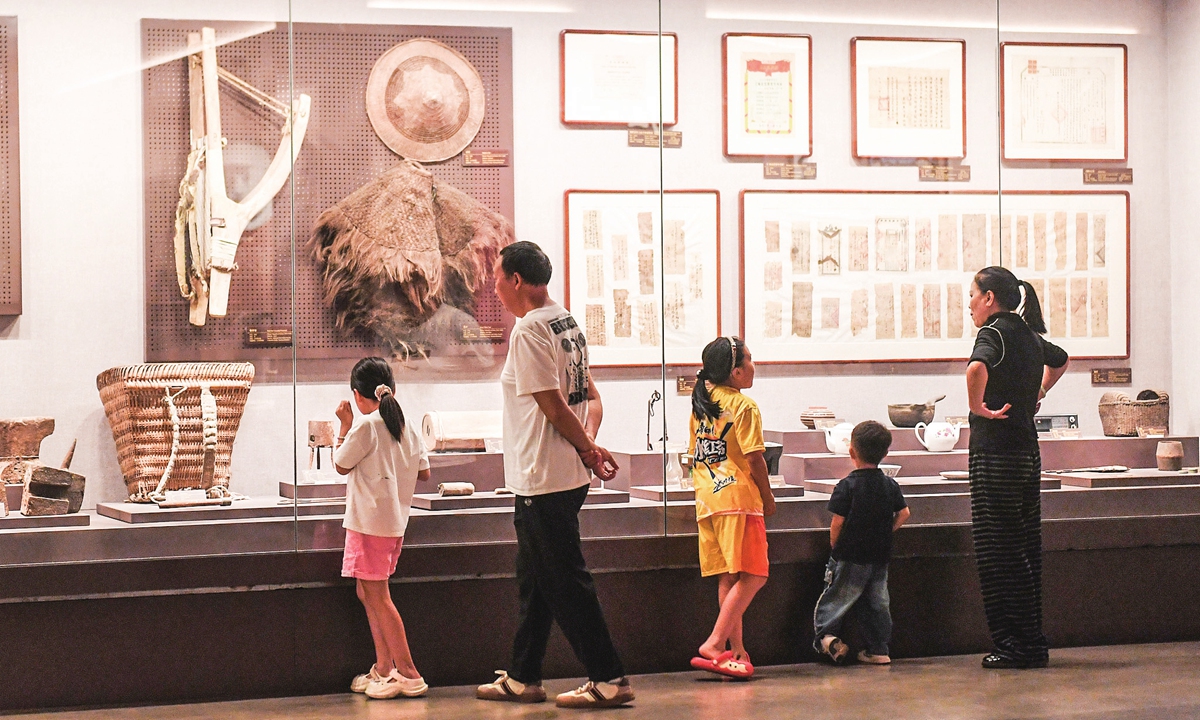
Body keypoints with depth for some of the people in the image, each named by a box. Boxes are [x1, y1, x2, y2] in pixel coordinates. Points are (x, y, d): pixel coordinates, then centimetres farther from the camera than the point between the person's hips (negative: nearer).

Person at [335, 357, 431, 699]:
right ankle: (384, 667, 16)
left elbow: (341, 465, -4)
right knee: (368, 593, 16)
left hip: (369, 520, -8)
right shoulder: (405, 426, 8)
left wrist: (345, 426, 4)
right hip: (394, 521, 8)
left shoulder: (365, 426, -13)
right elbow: (423, 472, 12)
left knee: (377, 596, -5)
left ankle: (408, 673, -7)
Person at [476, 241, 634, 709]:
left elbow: (553, 407, -19)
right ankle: (522, 678, 24)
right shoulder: (567, 323, 13)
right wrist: (589, 444, -1)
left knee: (564, 582, -3)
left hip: (543, 478, -10)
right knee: (535, 580, 16)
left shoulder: (528, 331, -17)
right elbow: (591, 397, 13)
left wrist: (587, 449, -6)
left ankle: (608, 680, 0)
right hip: (565, 475, 10)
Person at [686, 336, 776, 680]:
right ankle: (714, 644, -14)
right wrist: (768, 497, 0)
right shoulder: (744, 406, -9)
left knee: (728, 578, 10)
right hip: (738, 497, -8)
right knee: (753, 576, -6)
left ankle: (737, 650, 10)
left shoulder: (701, 403, 13)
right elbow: (753, 459, -12)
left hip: (707, 499, 8)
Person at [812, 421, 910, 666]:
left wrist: (835, 547, 1)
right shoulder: (890, 485, 4)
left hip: (850, 556, -5)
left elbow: (838, 522, -13)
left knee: (835, 598, 4)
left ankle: (826, 634, -12)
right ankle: (878, 650, 10)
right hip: (880, 556, 5)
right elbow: (903, 514, 7)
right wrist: (883, 533, 13)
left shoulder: (847, 486, -12)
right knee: (877, 602, 9)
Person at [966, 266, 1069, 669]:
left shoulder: (994, 333, -12)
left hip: (996, 452, -9)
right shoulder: (1029, 335, 14)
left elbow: (977, 367, -35)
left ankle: (1015, 646, -4)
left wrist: (977, 407, -20)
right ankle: (1034, 644, 16)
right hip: (1028, 451, 9)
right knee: (1025, 549, 12)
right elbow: (1060, 359, 36)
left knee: (997, 550, -4)